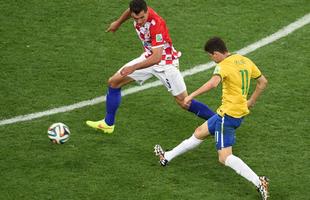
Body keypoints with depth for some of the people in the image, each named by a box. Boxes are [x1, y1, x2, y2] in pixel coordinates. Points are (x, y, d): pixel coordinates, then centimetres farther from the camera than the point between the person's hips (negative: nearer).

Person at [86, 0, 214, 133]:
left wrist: (134, 67, -39)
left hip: (165, 62, -7)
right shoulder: (137, 12, -15)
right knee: (113, 82, 5)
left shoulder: (156, 24, -35)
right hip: (149, 57, 7)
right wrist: (118, 23, 29)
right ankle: (108, 124, 17)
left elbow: (157, 57, -38)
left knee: (184, 102, -8)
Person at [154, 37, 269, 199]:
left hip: (228, 114, -9)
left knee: (225, 158, -9)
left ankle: (259, 182, -20)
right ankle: (166, 157, 37)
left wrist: (191, 96, -32)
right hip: (240, 111, 9)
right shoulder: (245, 61, 6)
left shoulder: (224, 66, -19)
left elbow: (213, 83, -39)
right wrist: (250, 102, 24)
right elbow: (263, 82, 15)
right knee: (200, 132, 22)